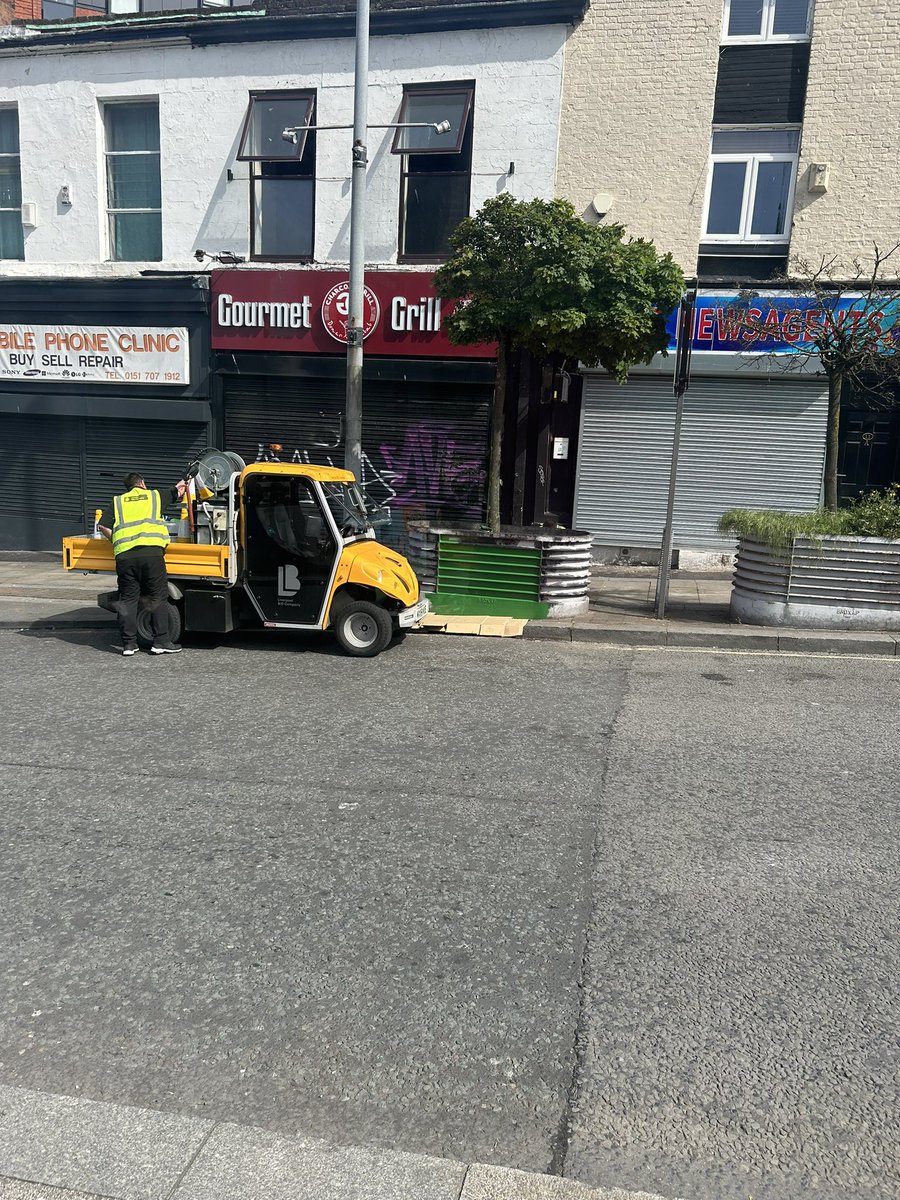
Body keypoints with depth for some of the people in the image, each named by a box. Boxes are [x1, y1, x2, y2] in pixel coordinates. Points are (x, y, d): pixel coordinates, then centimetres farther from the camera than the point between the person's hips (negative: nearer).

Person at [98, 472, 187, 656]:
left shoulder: (117, 501, 19)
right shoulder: (154, 496, 17)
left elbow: (103, 527, 11)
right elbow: (175, 493, 36)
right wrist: (178, 487, 58)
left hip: (124, 555, 2)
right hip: (151, 551, -2)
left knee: (127, 599, 8)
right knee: (158, 598, 5)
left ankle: (128, 644, 10)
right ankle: (161, 641, 5)